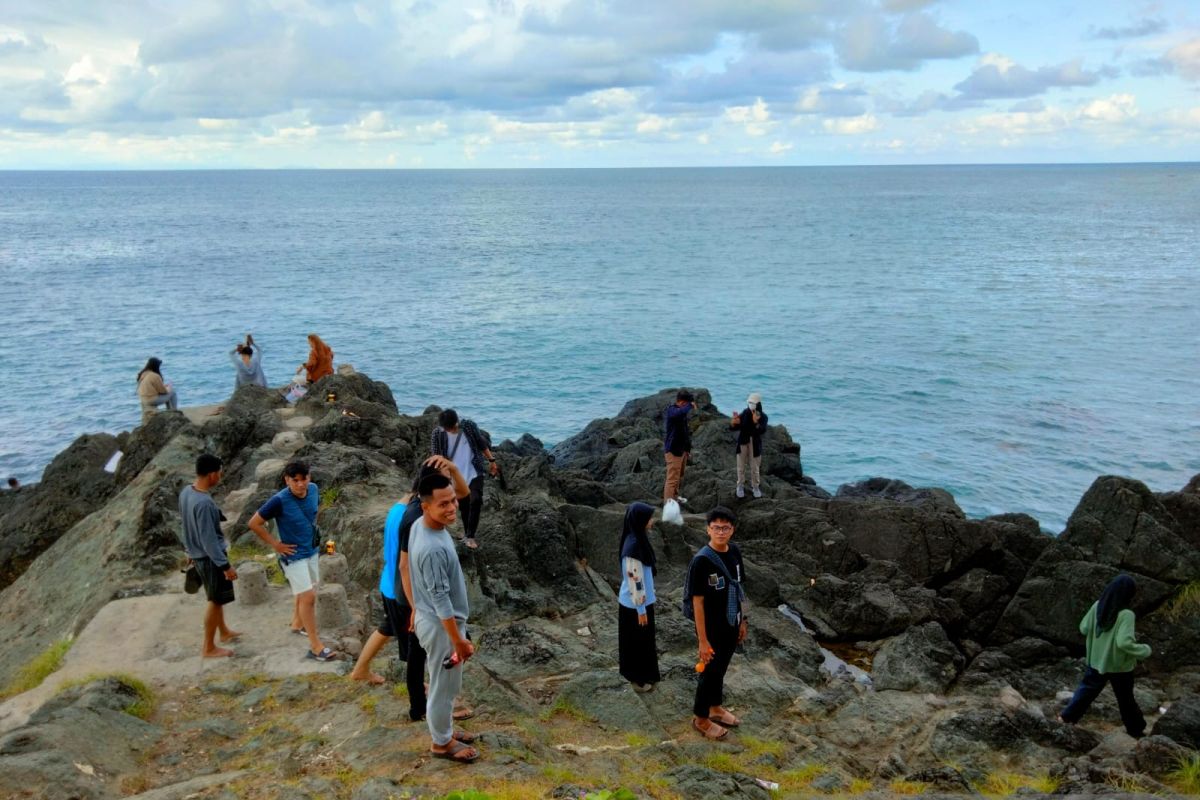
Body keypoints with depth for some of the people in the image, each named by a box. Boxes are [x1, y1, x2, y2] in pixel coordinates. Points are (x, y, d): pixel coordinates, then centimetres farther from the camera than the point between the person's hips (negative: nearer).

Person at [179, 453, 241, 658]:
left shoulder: (186, 492, -2)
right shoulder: (204, 503, -30)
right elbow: (208, 539, -27)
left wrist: (191, 551, 23)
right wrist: (225, 565, -20)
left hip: (197, 554, 9)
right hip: (210, 557, -9)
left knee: (216, 598, 24)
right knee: (216, 601, 5)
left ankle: (224, 632, 41)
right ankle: (208, 647, 16)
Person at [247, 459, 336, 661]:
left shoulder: (314, 489, -9)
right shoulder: (279, 500, -27)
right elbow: (254, 523, -18)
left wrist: (313, 530, 9)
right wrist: (275, 544, -15)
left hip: (311, 551, 7)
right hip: (294, 555, -7)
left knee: (305, 592, 24)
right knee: (308, 596, -8)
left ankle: (297, 624, 48)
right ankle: (315, 646, 0)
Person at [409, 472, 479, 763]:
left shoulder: (420, 525, -5)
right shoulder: (433, 548, -34)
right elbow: (441, 601, -27)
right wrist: (458, 640, -19)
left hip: (432, 618, 9)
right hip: (441, 625, -9)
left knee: (445, 683, 25)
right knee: (444, 685, 11)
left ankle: (444, 729, 43)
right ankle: (441, 743, 30)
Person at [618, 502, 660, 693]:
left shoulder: (639, 540, 1)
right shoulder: (633, 547, -28)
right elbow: (634, 581, -24)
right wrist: (641, 609, -18)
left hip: (643, 600, 9)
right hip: (635, 604, -9)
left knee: (643, 639, 22)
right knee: (638, 640, 8)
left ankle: (643, 675, 37)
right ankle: (638, 679, 24)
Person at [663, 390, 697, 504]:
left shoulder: (680, 411, 10)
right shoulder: (670, 410, -20)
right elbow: (681, 412, -46)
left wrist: (688, 447, 22)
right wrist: (690, 405, -26)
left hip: (681, 449, 10)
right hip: (673, 450, -10)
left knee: (679, 475, 23)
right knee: (672, 478, -8)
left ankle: (674, 497, 40)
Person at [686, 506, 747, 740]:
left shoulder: (735, 552, -3)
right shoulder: (701, 561, -25)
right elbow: (697, 602, -21)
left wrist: (742, 620, 13)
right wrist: (703, 640, -19)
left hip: (731, 625, 6)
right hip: (713, 629, -6)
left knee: (721, 668, 23)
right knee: (710, 671, 9)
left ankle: (716, 707, 44)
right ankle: (700, 718, 29)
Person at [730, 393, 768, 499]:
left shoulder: (763, 417, -11)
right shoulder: (745, 413, -7)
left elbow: (762, 430, -28)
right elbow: (734, 427, -4)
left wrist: (756, 422, -44)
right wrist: (734, 422, -27)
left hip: (755, 444, -1)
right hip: (743, 442, 1)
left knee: (754, 467, 10)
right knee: (741, 466, 11)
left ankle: (755, 487, 28)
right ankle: (740, 486, 26)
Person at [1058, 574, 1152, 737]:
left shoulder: (1097, 606, -11)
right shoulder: (1126, 615, -27)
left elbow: (1084, 628, -1)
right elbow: (1124, 643, -33)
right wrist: (1144, 650, -17)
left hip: (1097, 661, 4)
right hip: (1119, 665, -4)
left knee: (1087, 689, 21)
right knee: (1126, 699, 17)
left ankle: (1067, 717, 22)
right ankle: (1135, 729, 35)